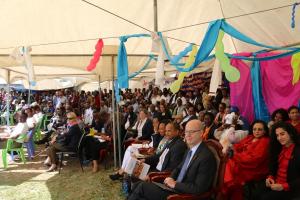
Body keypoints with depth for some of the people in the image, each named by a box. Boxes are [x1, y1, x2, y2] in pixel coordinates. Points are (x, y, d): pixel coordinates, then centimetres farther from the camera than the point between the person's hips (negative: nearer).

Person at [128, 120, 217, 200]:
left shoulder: (206, 157, -21)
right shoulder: (190, 149, 8)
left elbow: (199, 188, -23)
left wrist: (175, 184, -17)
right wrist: (171, 178, -1)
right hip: (175, 186, 8)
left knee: (143, 186, -11)